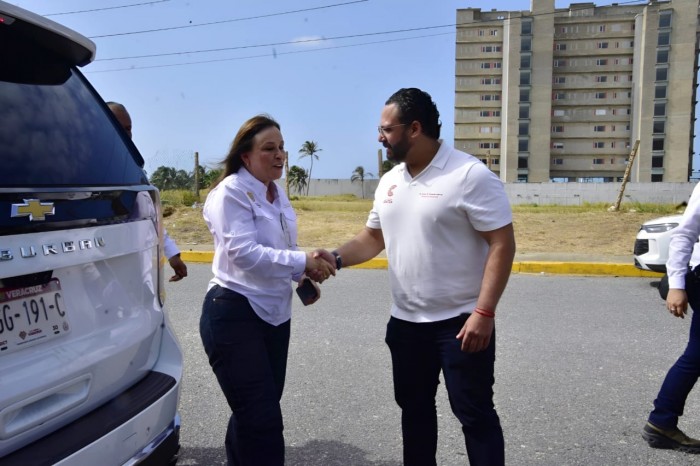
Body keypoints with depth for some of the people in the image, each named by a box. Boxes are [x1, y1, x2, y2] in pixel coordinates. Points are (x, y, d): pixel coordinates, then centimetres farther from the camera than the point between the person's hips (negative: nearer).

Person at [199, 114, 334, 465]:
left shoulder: (277, 194, 12)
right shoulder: (231, 192, -13)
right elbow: (244, 252, -24)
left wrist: (303, 275, 1)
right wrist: (302, 262, -22)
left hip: (274, 314, 8)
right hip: (234, 316, -8)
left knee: (253, 414, 18)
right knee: (263, 420, -6)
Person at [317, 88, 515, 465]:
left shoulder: (471, 176, -16)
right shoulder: (389, 181, 7)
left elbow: (502, 244, -18)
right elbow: (373, 237, 15)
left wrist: (483, 312, -24)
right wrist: (337, 258, -3)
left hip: (460, 321, -7)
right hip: (406, 322, 7)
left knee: (474, 413, 6)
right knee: (414, 408, 20)